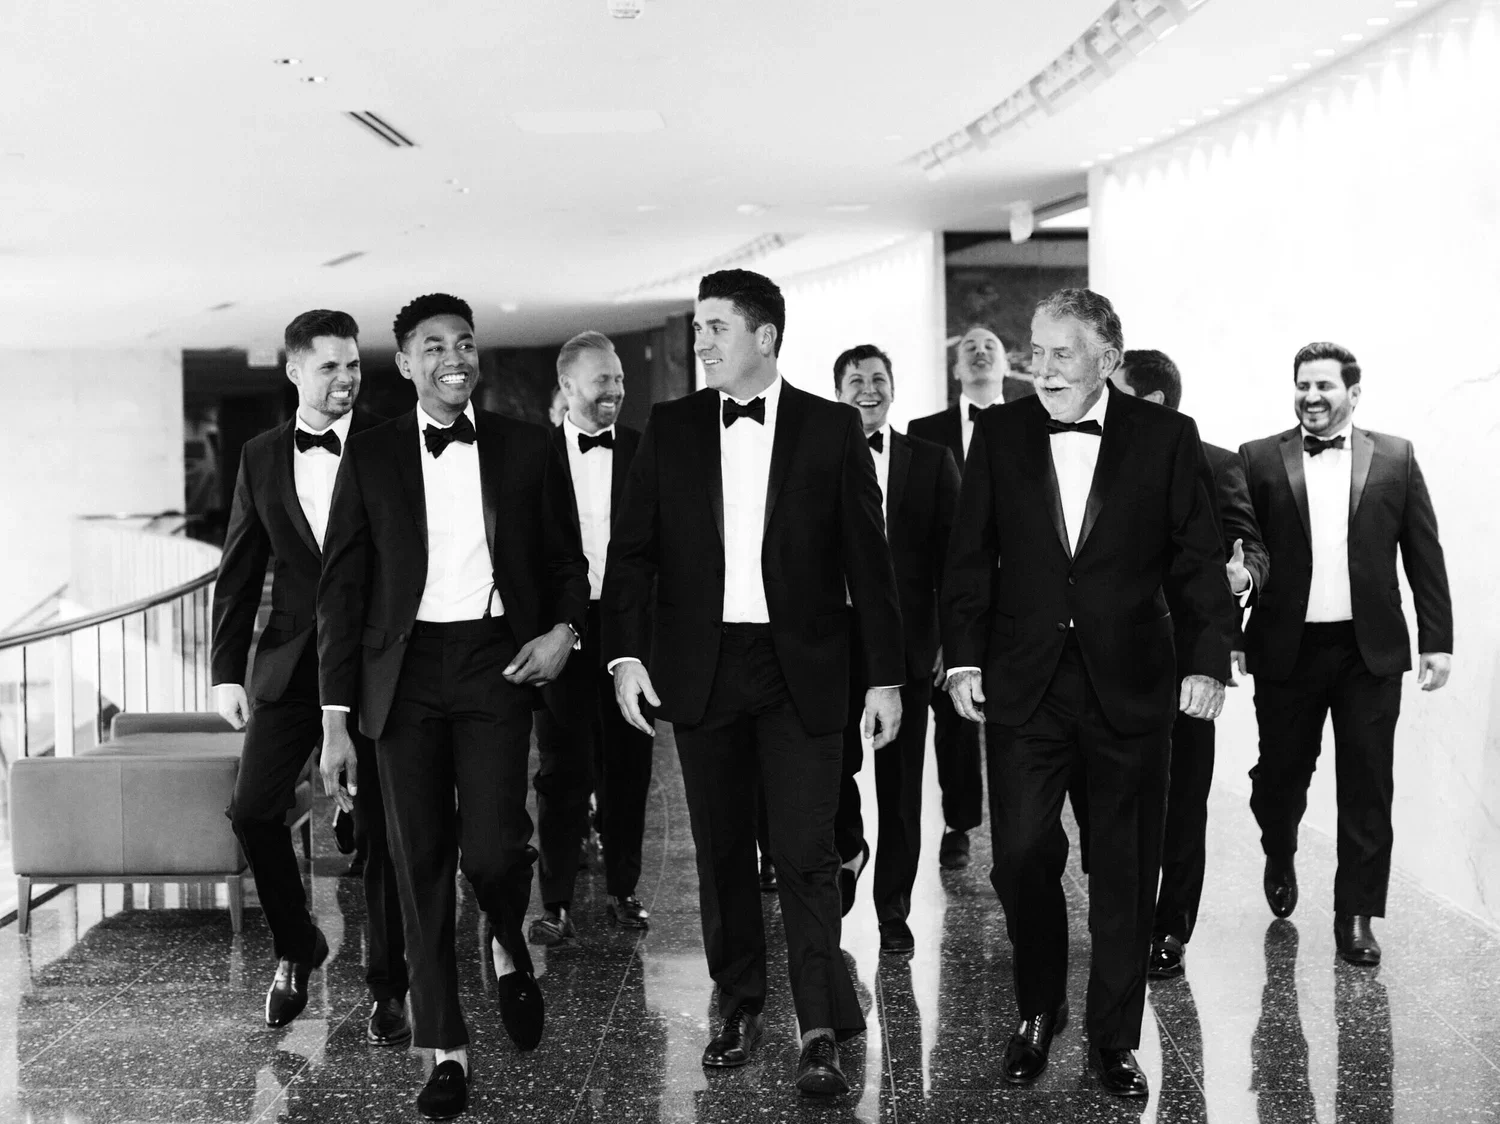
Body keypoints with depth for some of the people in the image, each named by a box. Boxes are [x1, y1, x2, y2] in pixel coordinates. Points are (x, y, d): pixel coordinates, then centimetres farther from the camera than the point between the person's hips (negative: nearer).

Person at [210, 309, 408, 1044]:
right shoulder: (261, 457, 7)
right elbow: (238, 572, 9)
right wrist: (227, 671, 2)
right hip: (294, 660, 3)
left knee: (384, 827, 2)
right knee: (252, 809, -5)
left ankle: (387, 987, 16)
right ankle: (295, 947, 21)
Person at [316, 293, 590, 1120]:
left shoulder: (528, 449, 6)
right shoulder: (371, 457, 5)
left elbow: (567, 562, 15)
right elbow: (342, 589, 4)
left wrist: (564, 631, -6)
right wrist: (335, 720, -1)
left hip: (496, 660, -1)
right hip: (405, 668, 1)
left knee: (491, 847, -14)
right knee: (421, 860, 3)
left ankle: (509, 946, 22)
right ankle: (446, 1050, 15)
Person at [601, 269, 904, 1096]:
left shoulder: (832, 429, 0)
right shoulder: (670, 429, 5)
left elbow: (867, 559, 0)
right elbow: (632, 547, 5)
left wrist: (885, 675, -2)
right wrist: (626, 654, -6)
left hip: (802, 669, -2)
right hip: (702, 668, 3)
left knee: (805, 854, -4)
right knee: (721, 848, 10)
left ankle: (821, 1029, 5)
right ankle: (739, 1004, 25)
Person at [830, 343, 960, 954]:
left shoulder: (932, 461, 6)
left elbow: (951, 554, 4)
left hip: (905, 638, 1)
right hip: (832, 639, -1)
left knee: (901, 780, 6)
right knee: (834, 763, -2)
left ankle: (893, 909, 18)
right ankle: (848, 848, 31)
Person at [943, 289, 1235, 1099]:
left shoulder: (1166, 437, -1)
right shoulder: (999, 433, 4)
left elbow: (1198, 560, 1)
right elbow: (970, 554, 6)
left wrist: (1207, 660, -7)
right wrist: (964, 658, 0)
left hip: (1129, 688, 0)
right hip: (1024, 688, 1)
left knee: (1125, 871, 7)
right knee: (1021, 853, -2)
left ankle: (1115, 1039, 22)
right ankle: (1037, 1011, 22)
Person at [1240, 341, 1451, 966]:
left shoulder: (1395, 458, 5)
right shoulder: (1259, 460, 2)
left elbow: (1424, 555, 5)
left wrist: (1437, 640, 1)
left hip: (1370, 651, 0)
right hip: (1287, 650, 0)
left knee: (1367, 790, 3)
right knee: (1280, 775, 11)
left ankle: (1356, 916, 15)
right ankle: (1280, 860, 41)